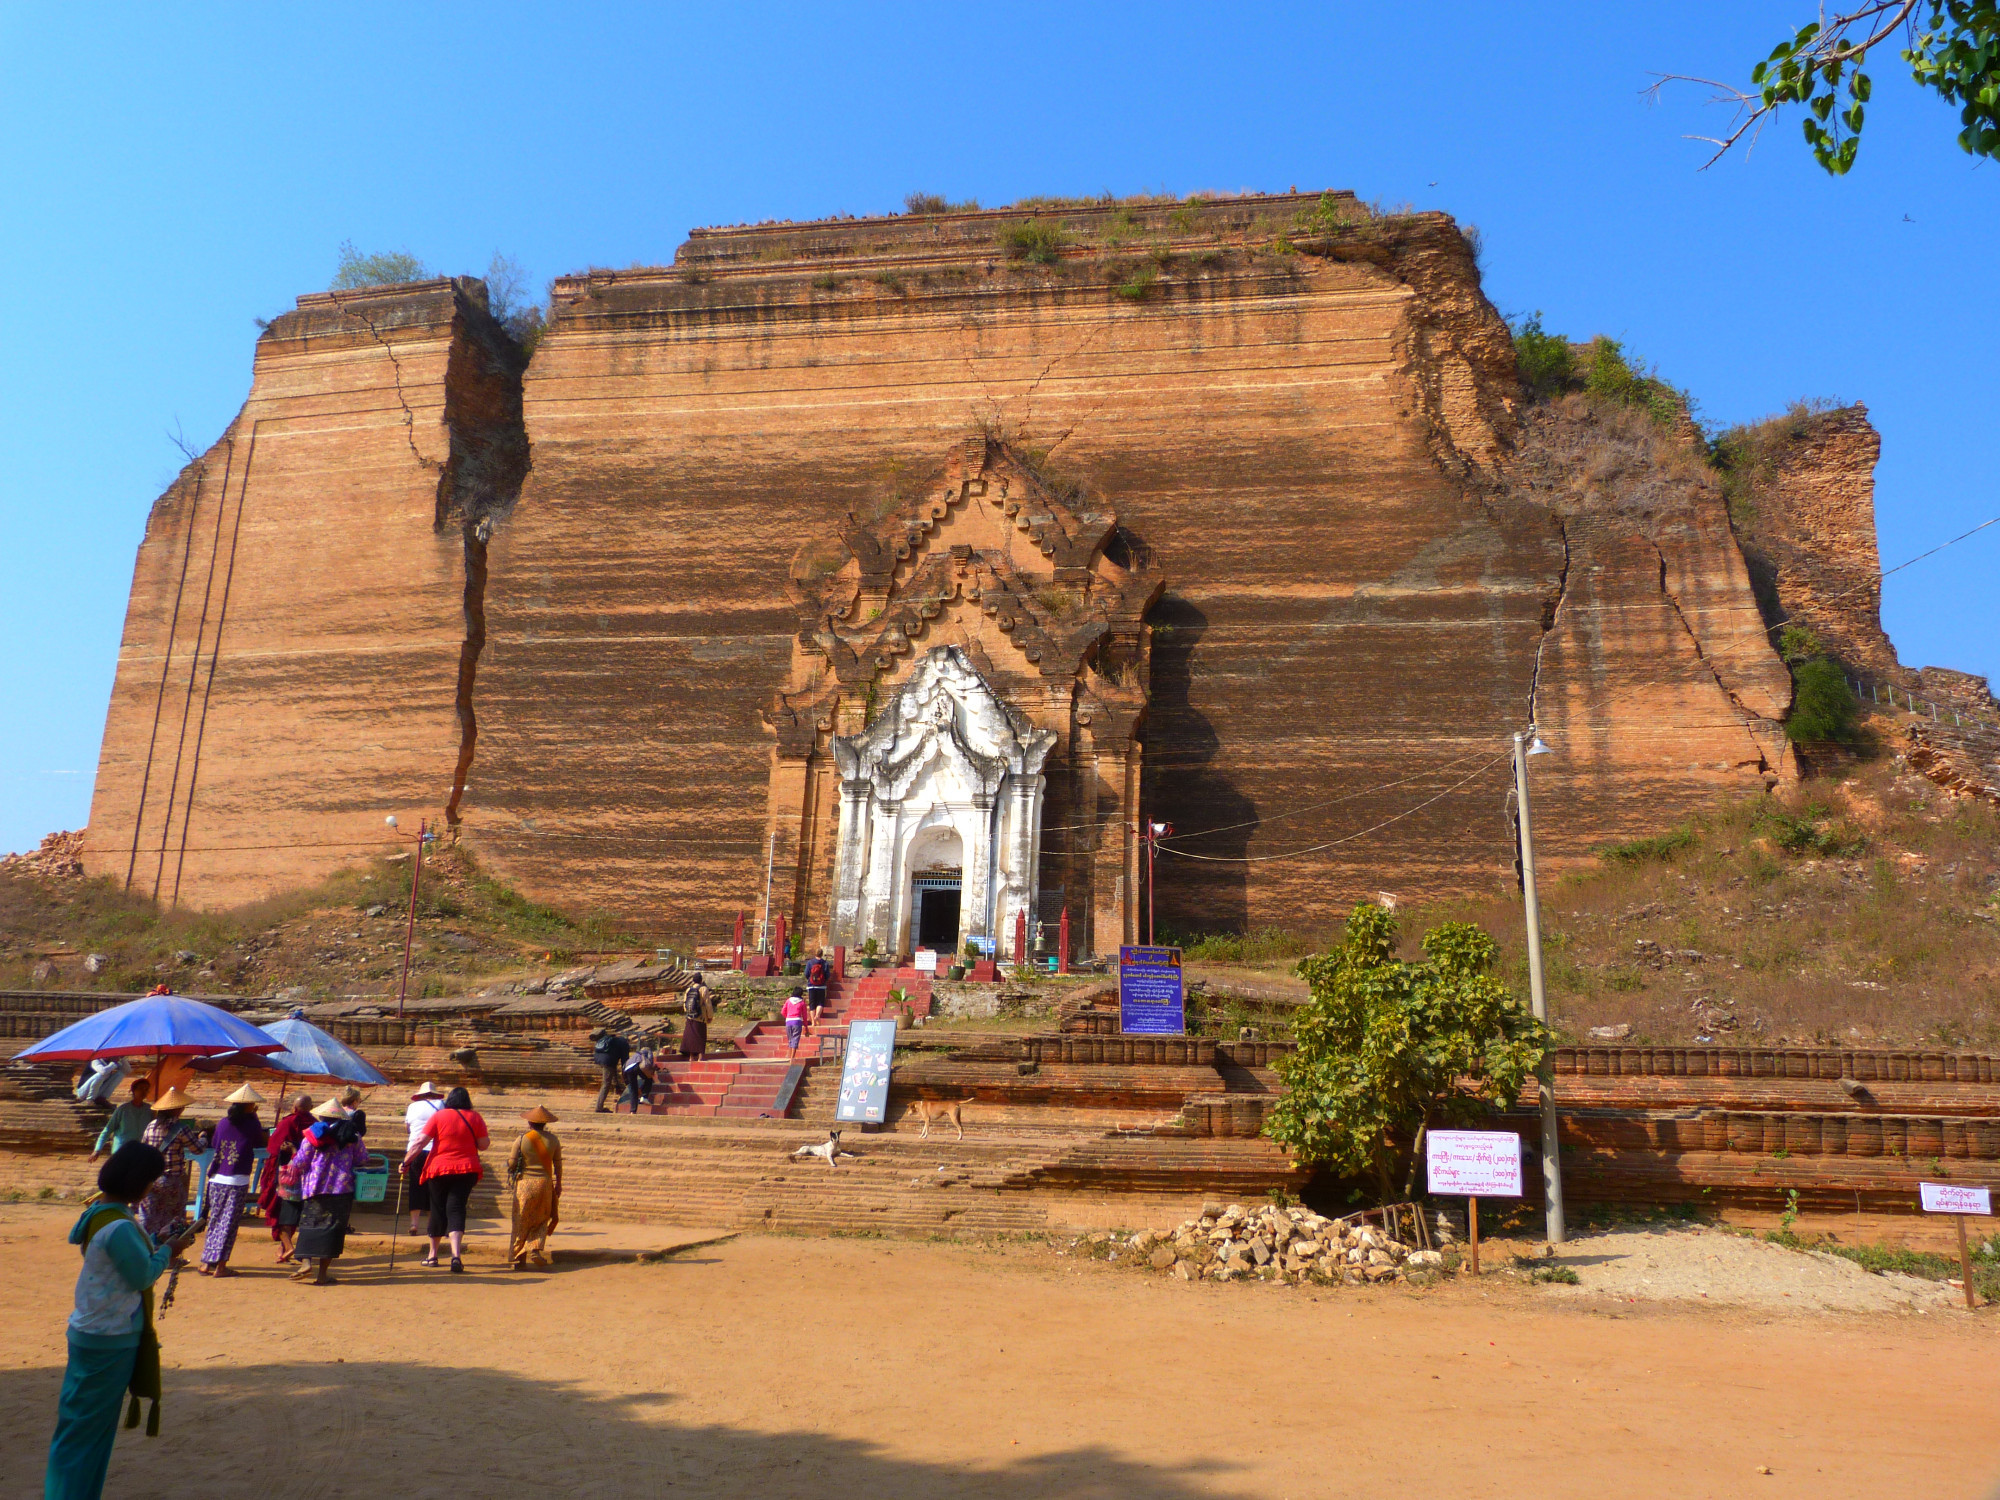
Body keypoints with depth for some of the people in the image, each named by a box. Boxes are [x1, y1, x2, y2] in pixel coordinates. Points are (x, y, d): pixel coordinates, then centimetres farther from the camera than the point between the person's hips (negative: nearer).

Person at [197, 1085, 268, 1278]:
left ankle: (207, 1262, 15)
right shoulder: (250, 1124, -7)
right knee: (228, 1223, 0)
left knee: (214, 1221, 14)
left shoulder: (222, 1123, 5)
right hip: (238, 1182, -4)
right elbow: (262, 1141, 7)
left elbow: (215, 1143, 19)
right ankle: (220, 1265, 1)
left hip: (217, 1180, 4)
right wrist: (254, 1117, 10)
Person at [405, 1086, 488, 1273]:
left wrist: (406, 1161, 0)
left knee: (438, 1210, 13)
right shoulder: (474, 1117, 3)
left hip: (439, 1168, 0)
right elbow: (483, 1145, 3)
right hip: (467, 1169, 0)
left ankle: (432, 1255, 25)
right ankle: (456, 1254, -18)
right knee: (456, 1209, -1)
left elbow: (421, 1141, -7)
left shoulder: (438, 1116, -1)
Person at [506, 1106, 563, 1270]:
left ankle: (518, 1258, 8)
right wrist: (558, 1184, 16)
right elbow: (558, 1164, 4)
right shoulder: (552, 1140, 0)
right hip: (545, 1183, 1)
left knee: (521, 1222, 8)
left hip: (524, 1183, -1)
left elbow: (511, 1164, -4)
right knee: (542, 1219, 17)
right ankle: (538, 1249, -2)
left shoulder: (521, 1140, -7)